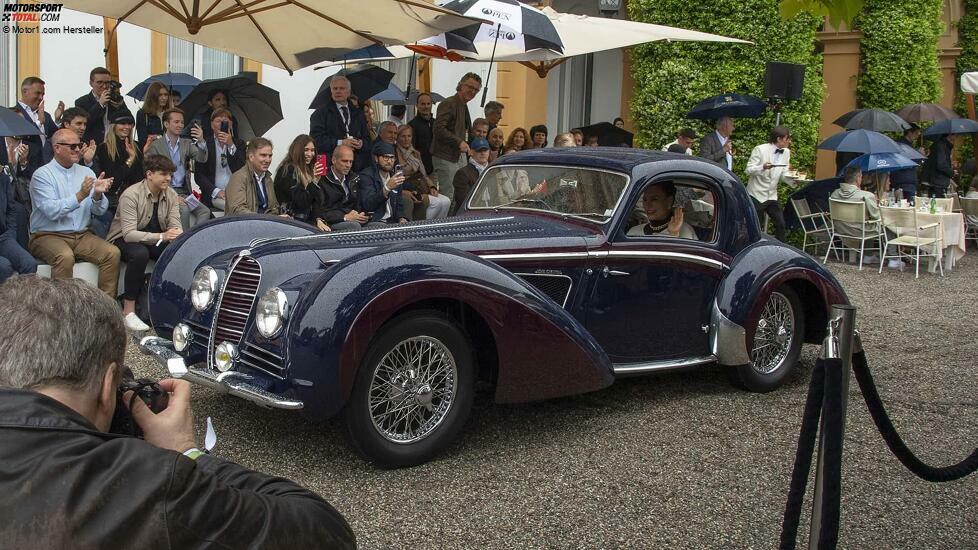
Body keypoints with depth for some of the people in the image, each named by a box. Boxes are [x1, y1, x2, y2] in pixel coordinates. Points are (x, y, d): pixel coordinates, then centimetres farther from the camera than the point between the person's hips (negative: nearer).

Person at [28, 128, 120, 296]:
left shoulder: (86, 172, 10)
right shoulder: (42, 174, -4)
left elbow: (99, 210, 3)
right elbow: (51, 211, -18)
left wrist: (98, 195, -18)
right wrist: (80, 196, -26)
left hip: (83, 235, 5)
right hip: (49, 236, -5)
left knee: (112, 253, -20)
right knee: (65, 256, -35)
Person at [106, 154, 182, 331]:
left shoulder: (171, 195, -2)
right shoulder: (131, 195, -20)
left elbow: (175, 226, -6)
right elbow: (129, 234, -28)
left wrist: (177, 235, -32)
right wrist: (161, 236, -40)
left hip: (156, 240, 5)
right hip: (124, 240, -5)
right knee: (140, 254, -38)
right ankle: (128, 312, -31)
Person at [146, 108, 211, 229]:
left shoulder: (187, 144, 16)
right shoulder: (155, 146, 3)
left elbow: (202, 159, -3)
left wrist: (201, 142, -24)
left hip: (185, 192, 4)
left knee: (205, 211, -20)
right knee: (184, 210, -30)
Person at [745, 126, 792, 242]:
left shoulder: (786, 152, 5)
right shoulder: (760, 150, -12)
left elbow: (783, 175, 7)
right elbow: (749, 170, -14)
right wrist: (762, 167, -34)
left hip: (772, 196, 6)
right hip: (757, 195, -6)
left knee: (780, 224, 1)